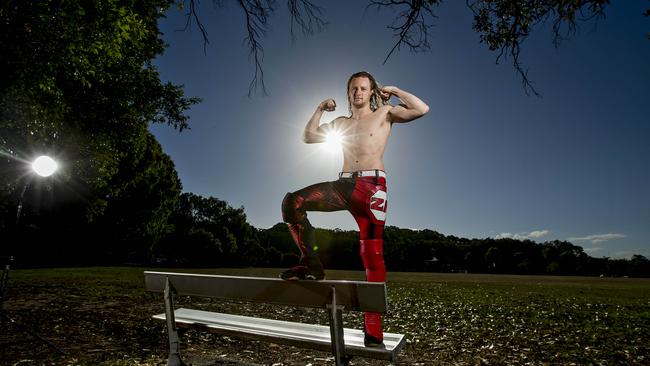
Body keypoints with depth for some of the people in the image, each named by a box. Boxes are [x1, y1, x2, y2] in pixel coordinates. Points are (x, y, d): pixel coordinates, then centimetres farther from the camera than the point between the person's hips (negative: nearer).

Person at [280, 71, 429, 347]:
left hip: (372, 185, -4)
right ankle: (311, 264, -11)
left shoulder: (385, 113, 14)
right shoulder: (341, 123, 25)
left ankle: (373, 331, -2)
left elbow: (422, 110, 3)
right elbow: (308, 137, 23)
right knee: (292, 202, -17)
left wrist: (394, 91, 10)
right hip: (344, 183, 5)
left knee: (372, 254, -8)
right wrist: (320, 108, 20)